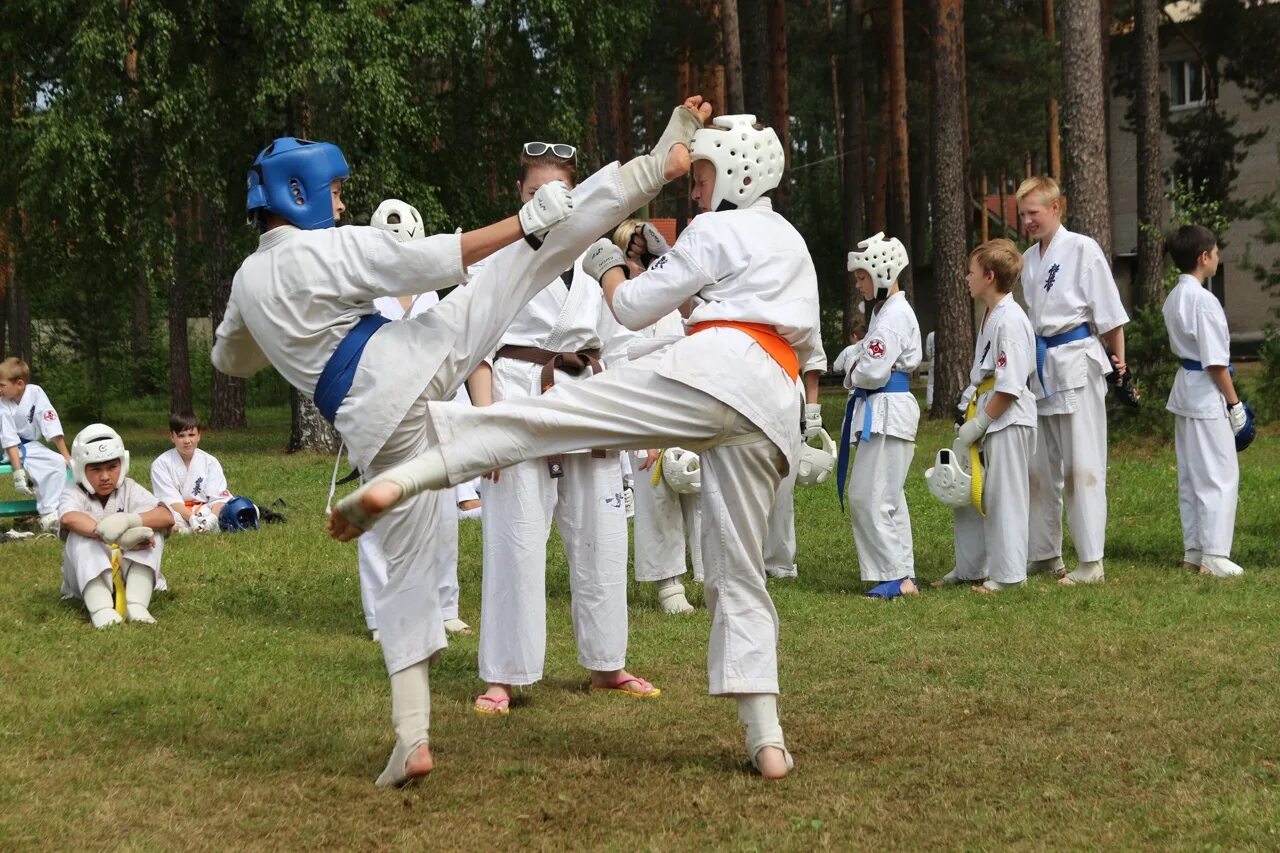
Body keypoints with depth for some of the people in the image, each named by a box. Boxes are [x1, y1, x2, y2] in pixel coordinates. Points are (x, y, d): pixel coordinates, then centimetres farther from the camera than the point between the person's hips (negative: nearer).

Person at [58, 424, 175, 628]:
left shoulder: (129, 490, 1)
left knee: (151, 528, -19)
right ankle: (100, 608, -42)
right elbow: (68, 518, -31)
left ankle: (137, 604, -32)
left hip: (130, 573, 2)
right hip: (89, 576, -2)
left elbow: (167, 516, -17)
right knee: (81, 533, -26)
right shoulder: (74, 493, -4)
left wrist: (128, 521, -36)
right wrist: (119, 537, -42)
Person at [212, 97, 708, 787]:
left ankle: (412, 738, 5)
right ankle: (659, 165, 2)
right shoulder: (327, 250, -4)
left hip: (375, 421, 5)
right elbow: (434, 260, -13)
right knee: (545, 236, 0)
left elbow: (230, 360, 34)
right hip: (416, 359, -5)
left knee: (408, 572, 11)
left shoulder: (246, 282, 15)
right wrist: (524, 221, -10)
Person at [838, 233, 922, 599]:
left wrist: (852, 373, -3)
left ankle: (897, 576, -7)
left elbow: (874, 372, -22)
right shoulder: (886, 310, 17)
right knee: (887, 499, 13)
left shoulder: (894, 315, -16)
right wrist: (857, 367, 0)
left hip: (887, 413, -11)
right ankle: (903, 575, 17)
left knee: (871, 497, -9)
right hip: (882, 411, 11)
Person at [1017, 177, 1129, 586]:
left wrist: (1118, 358, -7)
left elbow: (1109, 311, -7)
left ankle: (1091, 562, -4)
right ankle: (1044, 553, 20)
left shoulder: (1082, 249, -8)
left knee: (1082, 465, -6)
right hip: (1040, 366, 7)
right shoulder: (1029, 258, 13)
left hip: (1076, 363, -7)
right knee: (1040, 467, 11)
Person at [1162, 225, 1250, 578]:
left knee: (1191, 475, 13)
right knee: (1220, 475, -4)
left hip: (1185, 389, 9)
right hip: (1208, 394, -9)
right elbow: (1215, 361, -19)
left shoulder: (1174, 298, 8)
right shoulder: (1203, 300, -20)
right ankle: (1214, 556, -3)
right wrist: (1234, 402, -12)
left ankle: (1193, 551, 19)